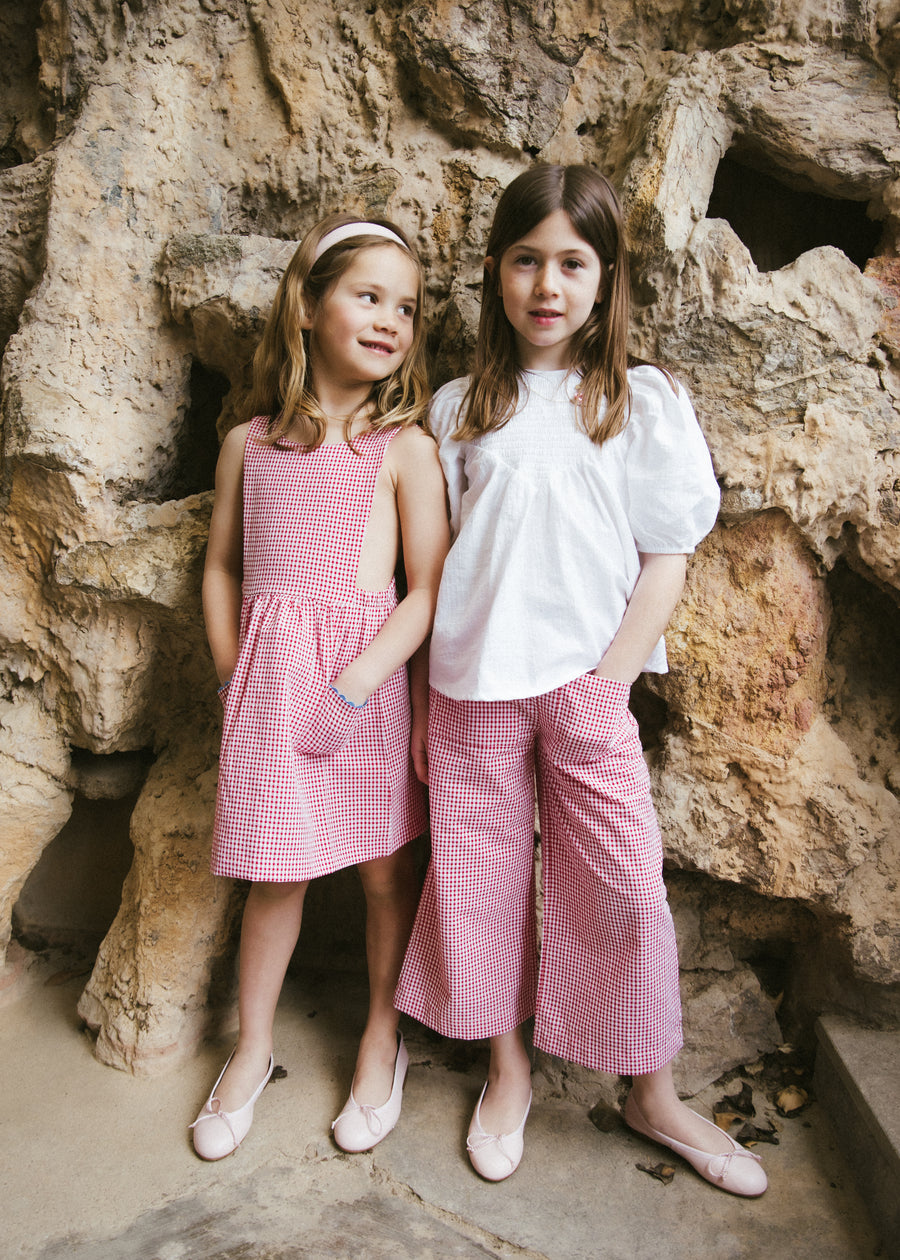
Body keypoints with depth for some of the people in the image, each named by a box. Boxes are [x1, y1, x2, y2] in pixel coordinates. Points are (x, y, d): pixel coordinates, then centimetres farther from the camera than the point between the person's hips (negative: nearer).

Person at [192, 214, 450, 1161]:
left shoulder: (403, 447, -4)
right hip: (268, 682, 2)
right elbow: (223, 567, 14)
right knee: (274, 873, 13)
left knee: (385, 868, 11)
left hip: (368, 683, -2)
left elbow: (429, 590, -8)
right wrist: (235, 676, 5)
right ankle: (252, 1050, 34)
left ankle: (382, 1039, 34)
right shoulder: (248, 443, 6)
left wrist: (356, 684, -16)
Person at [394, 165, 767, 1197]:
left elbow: (666, 558, -1)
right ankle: (507, 1071, 32)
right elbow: (434, 563, 7)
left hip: (586, 683, -1)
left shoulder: (643, 401, 2)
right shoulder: (459, 408, 7)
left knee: (623, 884, 2)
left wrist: (609, 684, -9)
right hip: (470, 685, 2)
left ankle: (651, 1093, 25)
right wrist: (424, 698, 4)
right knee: (483, 876, 10)